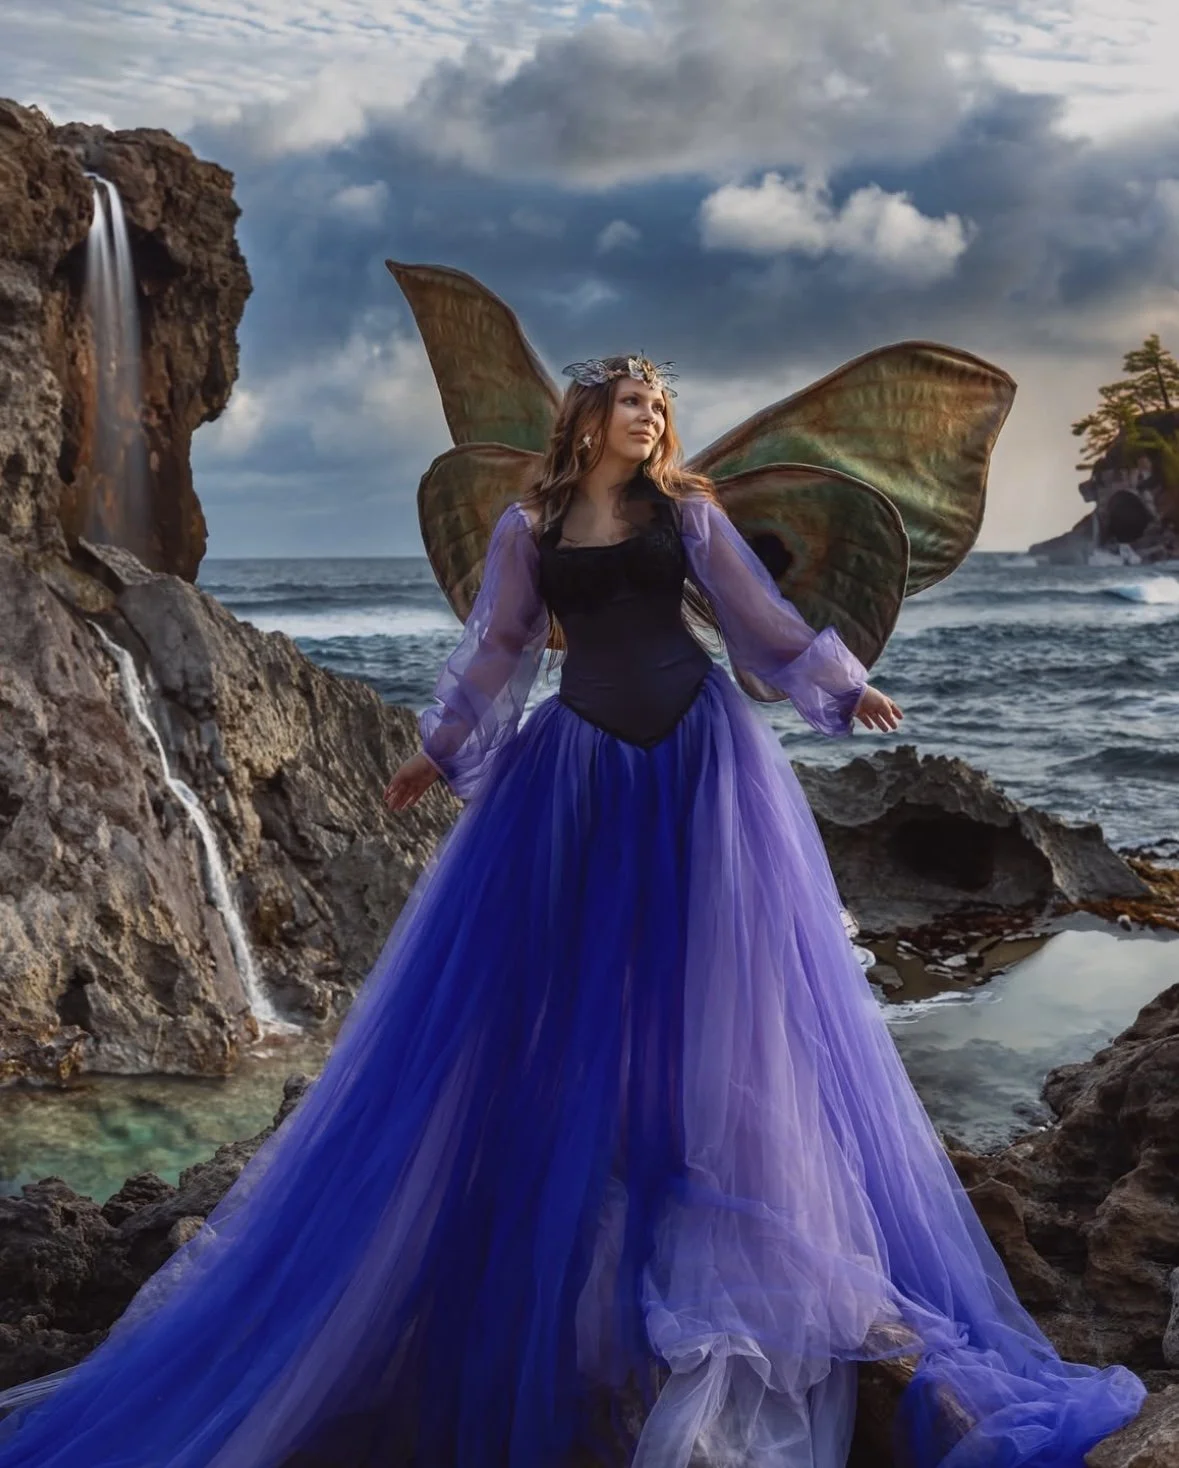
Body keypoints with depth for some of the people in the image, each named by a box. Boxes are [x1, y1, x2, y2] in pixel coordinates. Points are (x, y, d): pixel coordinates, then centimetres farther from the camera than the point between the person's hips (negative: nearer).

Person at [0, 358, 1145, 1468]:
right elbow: (495, 646, 10)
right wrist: (441, 749, 10)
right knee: (564, 982, 1)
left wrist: (845, 685, 2)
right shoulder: (529, 529, 5)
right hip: (579, 766, 0)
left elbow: (762, 617, 8)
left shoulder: (687, 513, 5)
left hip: (700, 756, 0)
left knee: (718, 976, 1)